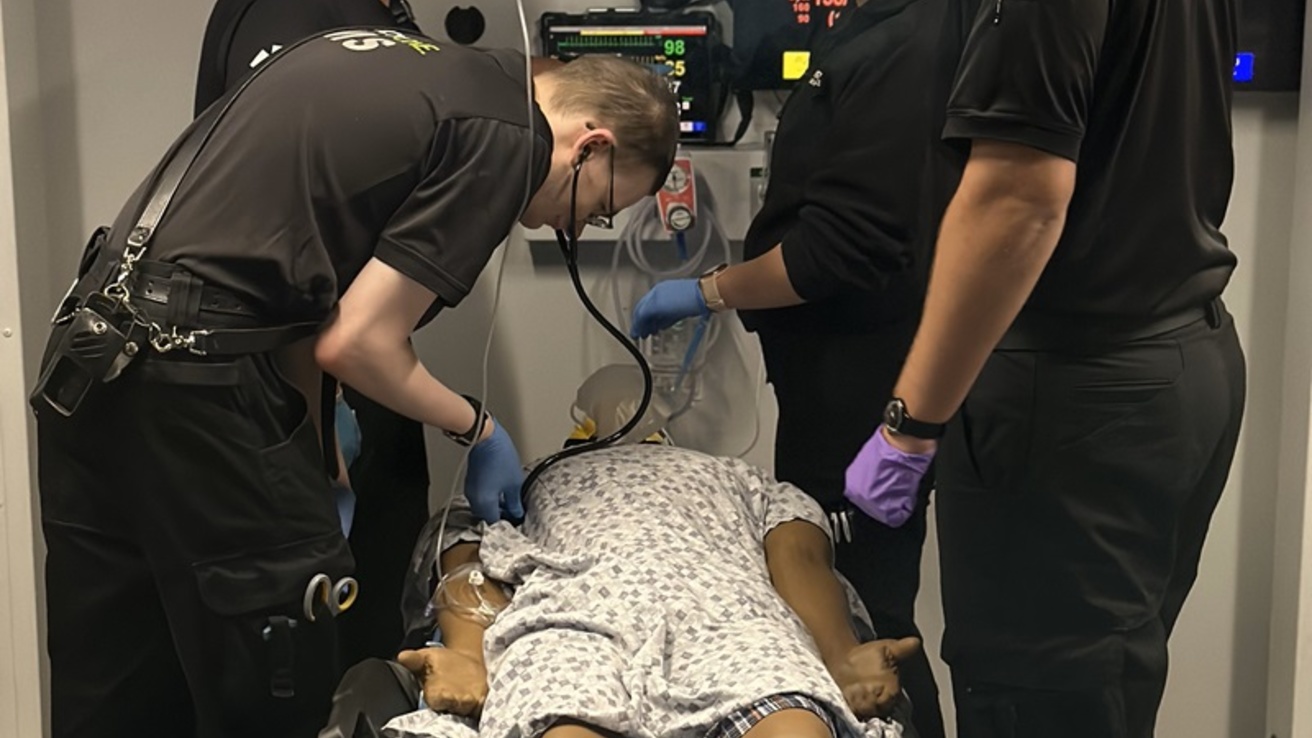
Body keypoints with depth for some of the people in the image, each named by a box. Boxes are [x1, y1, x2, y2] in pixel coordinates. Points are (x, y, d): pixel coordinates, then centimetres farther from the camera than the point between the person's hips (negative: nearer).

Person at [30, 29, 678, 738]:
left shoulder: (394, 54, 18)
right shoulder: (508, 140, -7)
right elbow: (357, 342, -11)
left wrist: (318, 458, 19)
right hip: (193, 379, -9)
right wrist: (477, 428, 8)